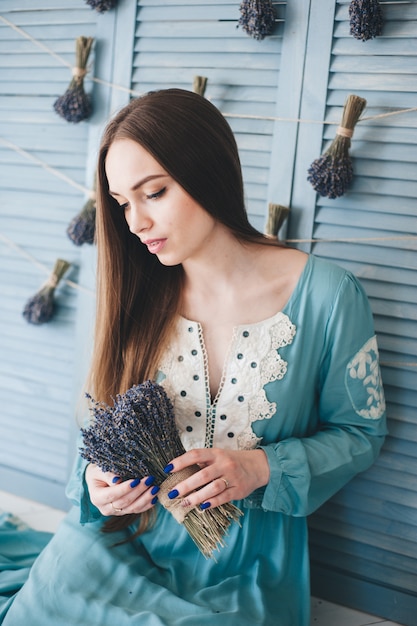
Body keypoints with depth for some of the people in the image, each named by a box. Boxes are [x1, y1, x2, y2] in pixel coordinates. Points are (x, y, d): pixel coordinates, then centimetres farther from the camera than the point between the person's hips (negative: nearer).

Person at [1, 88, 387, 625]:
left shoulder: (327, 296, -11)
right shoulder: (138, 297, -1)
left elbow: (361, 431, -1)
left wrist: (262, 467, -17)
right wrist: (96, 480, -13)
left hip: (244, 566, -1)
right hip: (121, 537, 2)